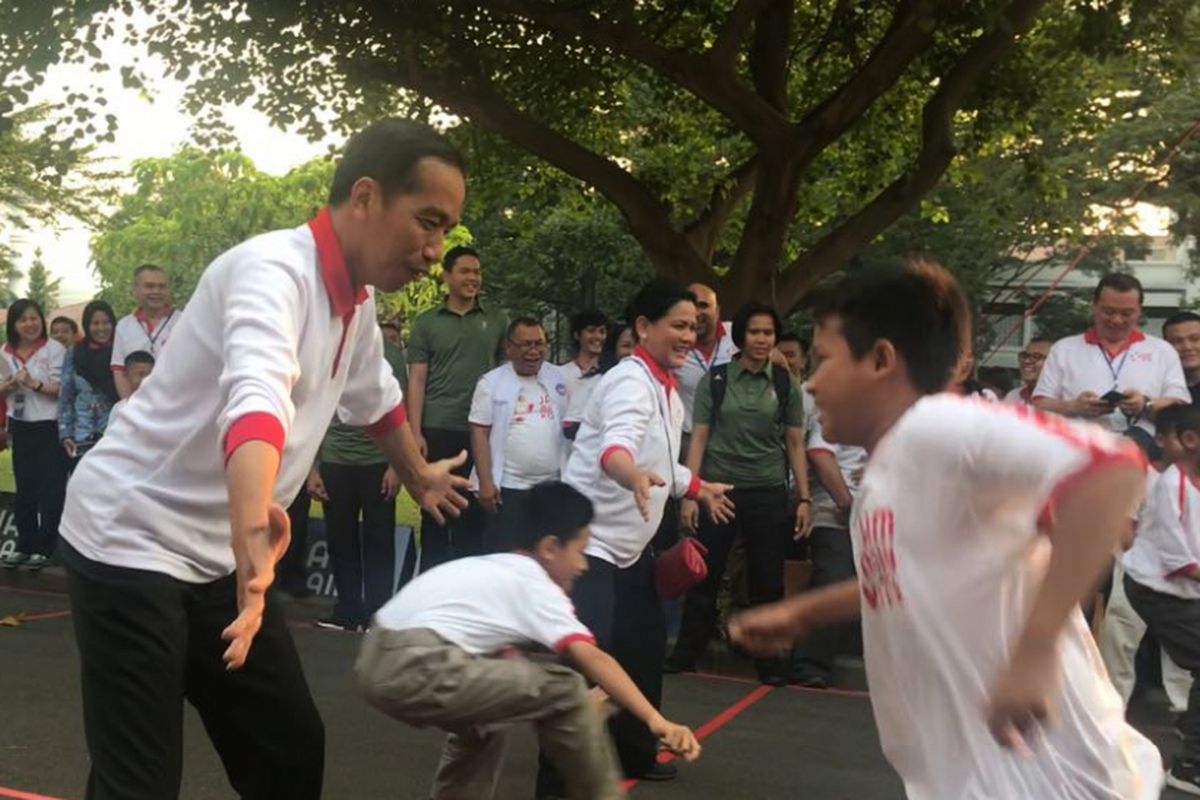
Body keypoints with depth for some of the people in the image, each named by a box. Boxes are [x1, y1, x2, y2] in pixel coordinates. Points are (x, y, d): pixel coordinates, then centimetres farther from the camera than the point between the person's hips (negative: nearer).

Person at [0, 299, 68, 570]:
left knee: (50, 489, -2)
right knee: (24, 489, 13)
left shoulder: (55, 350, -8)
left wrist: (34, 383, -25)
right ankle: (24, 545, 22)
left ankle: (45, 548, 5)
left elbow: (60, 388, -11)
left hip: (50, 427, -5)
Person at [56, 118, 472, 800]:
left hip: (220, 557, 9)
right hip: (132, 540, -8)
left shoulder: (357, 304, 5)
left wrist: (421, 477, 40)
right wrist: (253, 527, -60)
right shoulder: (275, 269, -22)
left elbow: (377, 398, 26)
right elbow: (255, 398, -43)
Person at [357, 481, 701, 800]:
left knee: (490, 697, 33)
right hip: (414, 668, -10)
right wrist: (656, 720, -17)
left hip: (380, 660, 10)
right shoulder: (534, 584, 1)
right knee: (564, 691, -3)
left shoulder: (495, 570, 25)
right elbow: (593, 660, -11)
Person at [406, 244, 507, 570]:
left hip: (482, 431, 2)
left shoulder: (496, 320, 9)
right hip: (438, 430, -1)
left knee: (475, 513, 7)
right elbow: (416, 381, 1)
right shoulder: (426, 323, 4)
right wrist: (416, 433, -7)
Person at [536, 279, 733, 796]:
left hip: (632, 545, 10)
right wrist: (634, 475, -63)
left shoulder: (668, 391, 9)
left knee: (645, 647, 18)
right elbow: (616, 444, -41)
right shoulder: (631, 380, -20)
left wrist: (700, 489, 39)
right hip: (589, 542, -10)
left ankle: (633, 752, 35)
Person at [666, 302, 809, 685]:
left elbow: (795, 444, 7)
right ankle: (685, 653, 18)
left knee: (767, 580, 7)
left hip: (768, 493, 1)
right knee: (704, 575, 5)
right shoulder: (714, 380, 1)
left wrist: (804, 498, 1)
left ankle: (769, 661, 20)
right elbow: (699, 438, 1)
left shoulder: (785, 384, 5)